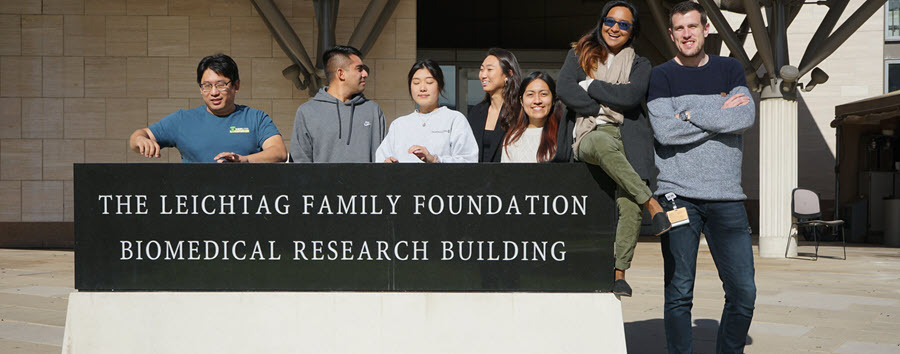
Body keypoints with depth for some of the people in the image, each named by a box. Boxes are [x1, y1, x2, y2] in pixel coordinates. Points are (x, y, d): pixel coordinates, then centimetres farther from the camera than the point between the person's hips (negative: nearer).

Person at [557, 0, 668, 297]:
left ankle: (619, 273, -13)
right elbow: (565, 90, 3)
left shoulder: (639, 64, 19)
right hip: (591, 133, -1)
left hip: (629, 136, 1)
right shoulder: (579, 54, 20)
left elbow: (631, 96, -2)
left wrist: (590, 86, 2)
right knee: (604, 144, -39)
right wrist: (604, 108, -3)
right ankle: (653, 204, -34)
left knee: (629, 206, -18)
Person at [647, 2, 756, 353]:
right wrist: (721, 115, -4)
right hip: (678, 195, -2)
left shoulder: (730, 69, 15)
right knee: (679, 294, -1)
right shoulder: (661, 76, 7)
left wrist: (691, 114, -7)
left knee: (743, 293, 0)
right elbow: (665, 131, -10)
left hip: (727, 196, 2)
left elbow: (746, 117, -4)